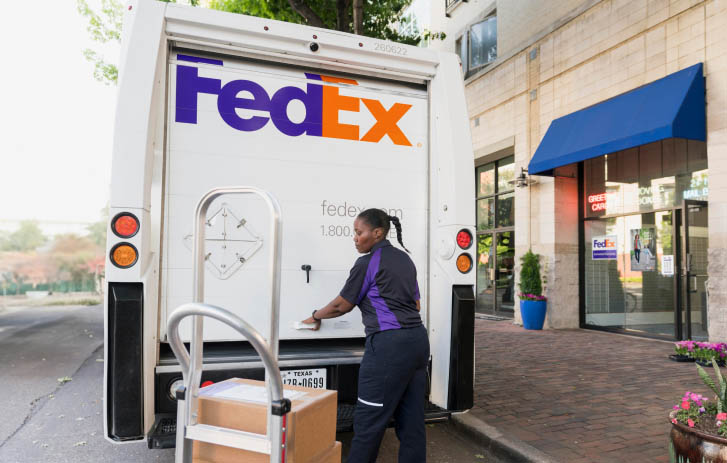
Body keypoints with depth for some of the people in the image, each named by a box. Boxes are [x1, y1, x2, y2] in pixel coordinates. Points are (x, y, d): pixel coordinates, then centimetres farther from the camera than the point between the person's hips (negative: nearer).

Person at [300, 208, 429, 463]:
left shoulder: (368, 263, -7)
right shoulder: (404, 258, 15)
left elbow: (342, 305, 1)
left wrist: (316, 316, 16)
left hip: (389, 346, -9)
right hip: (417, 339, 9)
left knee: (368, 419, 2)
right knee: (411, 417, 13)